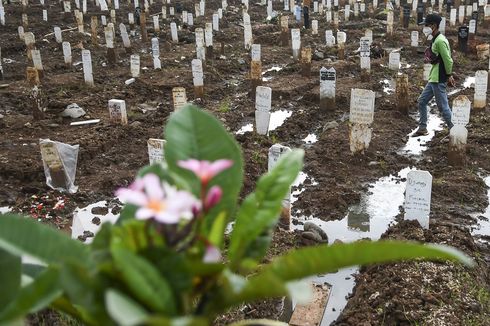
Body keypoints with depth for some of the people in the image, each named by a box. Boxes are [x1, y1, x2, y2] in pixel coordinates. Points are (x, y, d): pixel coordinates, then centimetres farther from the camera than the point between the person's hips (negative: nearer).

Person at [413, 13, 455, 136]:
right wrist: (429, 59, 7)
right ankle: (423, 128, 23)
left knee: (443, 106, -5)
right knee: (422, 101, 15)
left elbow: (448, 60, -19)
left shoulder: (440, 41, -19)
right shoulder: (435, 39, 13)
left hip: (439, 80, -11)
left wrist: (449, 76, -12)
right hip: (433, 79, 11)